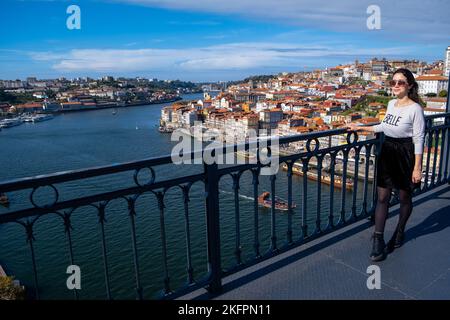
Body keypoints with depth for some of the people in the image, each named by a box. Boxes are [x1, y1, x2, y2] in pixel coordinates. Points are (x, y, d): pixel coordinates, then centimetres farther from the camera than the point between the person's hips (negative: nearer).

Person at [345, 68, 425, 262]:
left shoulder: (415, 108, -14)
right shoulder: (391, 104, 6)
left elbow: (418, 139, -13)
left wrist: (417, 168, -14)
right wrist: (360, 127, 20)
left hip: (405, 154, -5)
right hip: (387, 152, 6)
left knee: (404, 197, 13)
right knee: (382, 197, 3)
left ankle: (399, 233, 34)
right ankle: (378, 240, 9)